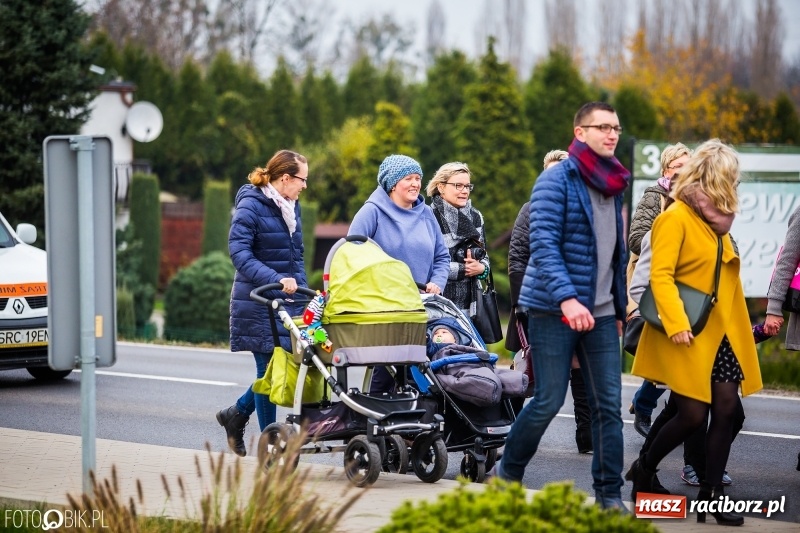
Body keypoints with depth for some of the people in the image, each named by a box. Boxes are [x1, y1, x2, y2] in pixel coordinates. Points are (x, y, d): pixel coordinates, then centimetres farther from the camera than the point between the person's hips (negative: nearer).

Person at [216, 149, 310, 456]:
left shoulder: (291, 207, 15)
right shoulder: (251, 206, -10)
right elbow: (239, 252, -20)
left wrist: (303, 288, 10)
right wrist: (276, 279, -29)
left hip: (288, 299, 8)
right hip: (259, 302, -7)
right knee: (269, 368, -4)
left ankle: (237, 414, 26)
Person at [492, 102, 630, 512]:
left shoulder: (613, 187, 15)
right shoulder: (557, 181, -8)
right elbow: (543, 244, -18)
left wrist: (619, 308, 19)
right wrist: (566, 298, -30)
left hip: (600, 313, 6)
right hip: (553, 310, -6)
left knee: (608, 404, 0)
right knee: (548, 401, -4)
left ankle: (609, 494, 5)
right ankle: (507, 474, 17)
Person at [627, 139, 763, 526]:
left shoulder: (717, 218, 15)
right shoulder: (676, 217, -10)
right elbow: (660, 275, -17)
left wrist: (741, 328, 12)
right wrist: (676, 324, -26)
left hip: (722, 333, 7)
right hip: (689, 335, -7)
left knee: (725, 410, -1)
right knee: (692, 414, -6)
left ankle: (711, 495, 4)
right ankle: (643, 470, 17)